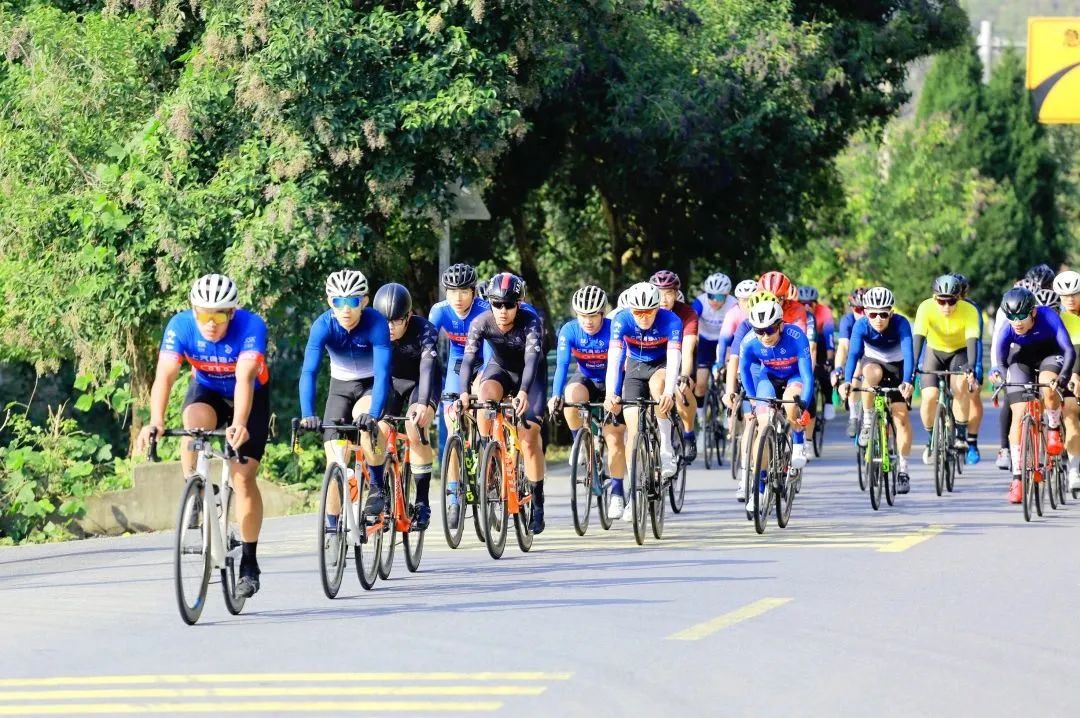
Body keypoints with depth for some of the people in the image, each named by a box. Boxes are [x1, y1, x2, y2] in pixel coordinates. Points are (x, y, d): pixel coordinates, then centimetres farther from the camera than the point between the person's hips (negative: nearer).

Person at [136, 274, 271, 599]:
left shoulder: (251, 326, -33)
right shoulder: (180, 326, -27)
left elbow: (244, 378, -45)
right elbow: (165, 375, -36)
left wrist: (239, 425, -61)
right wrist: (155, 422, -52)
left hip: (250, 397, -2)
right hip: (207, 390, 2)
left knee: (244, 477, -9)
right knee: (194, 423, -34)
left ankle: (249, 563, 2)